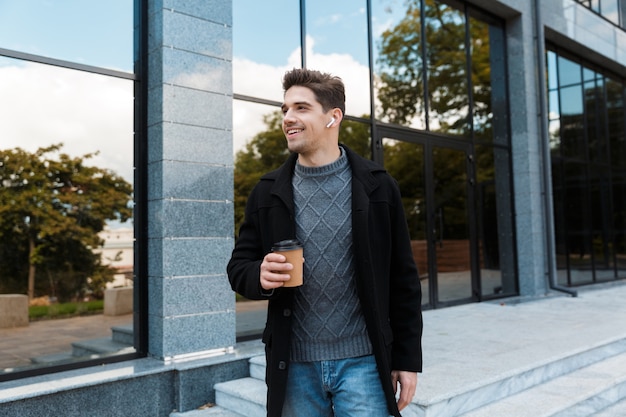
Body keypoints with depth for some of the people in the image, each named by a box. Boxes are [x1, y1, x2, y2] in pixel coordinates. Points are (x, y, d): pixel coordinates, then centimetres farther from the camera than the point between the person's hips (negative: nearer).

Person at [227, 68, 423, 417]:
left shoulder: (376, 186, -2)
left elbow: (403, 279, 0)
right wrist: (260, 276, -17)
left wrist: (408, 359, 0)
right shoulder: (268, 192, 2)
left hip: (363, 362, -2)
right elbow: (239, 266, 7)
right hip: (294, 366, 2)